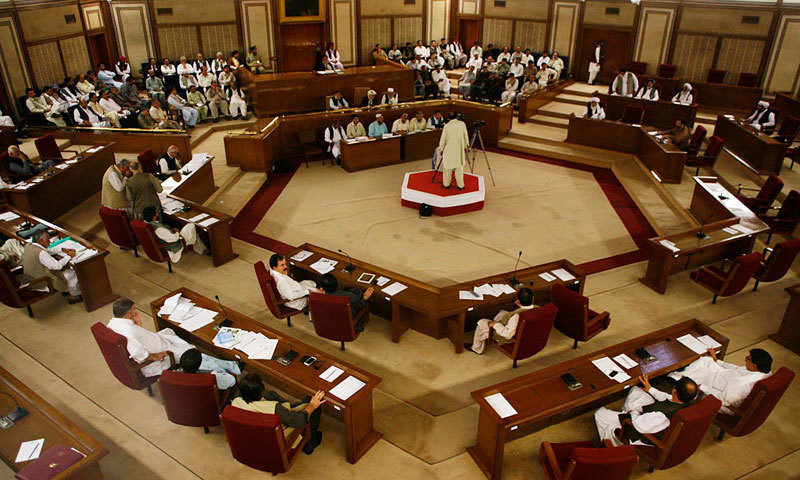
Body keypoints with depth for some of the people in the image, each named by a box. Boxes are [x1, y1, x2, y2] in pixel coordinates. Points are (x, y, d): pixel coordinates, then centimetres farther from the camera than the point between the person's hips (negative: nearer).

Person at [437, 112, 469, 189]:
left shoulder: (447, 126, -13)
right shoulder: (462, 124, -6)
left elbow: (443, 139, -7)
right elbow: (466, 136, 3)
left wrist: (441, 149, 6)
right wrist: (466, 146, 17)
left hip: (449, 150, -2)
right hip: (459, 149, 2)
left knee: (447, 167, 13)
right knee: (459, 167, 10)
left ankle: (446, 184, 20)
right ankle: (460, 185, 14)